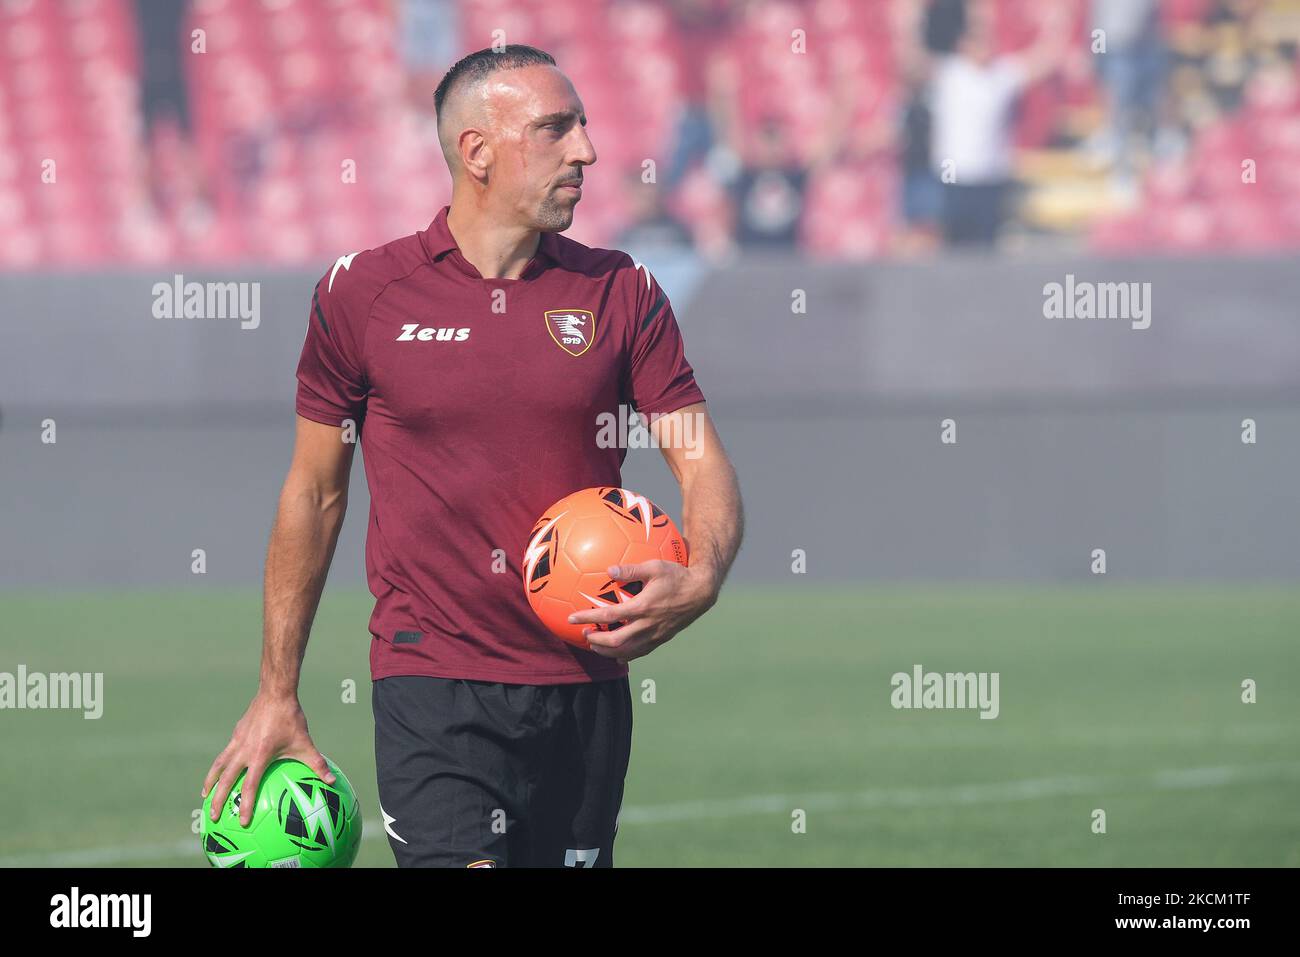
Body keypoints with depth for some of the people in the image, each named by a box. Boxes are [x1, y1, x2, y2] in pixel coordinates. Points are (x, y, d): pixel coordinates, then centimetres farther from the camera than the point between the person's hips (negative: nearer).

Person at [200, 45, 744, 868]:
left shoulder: (622, 293, 6)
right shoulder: (362, 292, 1)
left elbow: (705, 466, 5)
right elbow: (314, 493, 9)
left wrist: (697, 583, -18)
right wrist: (277, 693, 10)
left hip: (585, 687, 3)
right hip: (430, 689, -3)